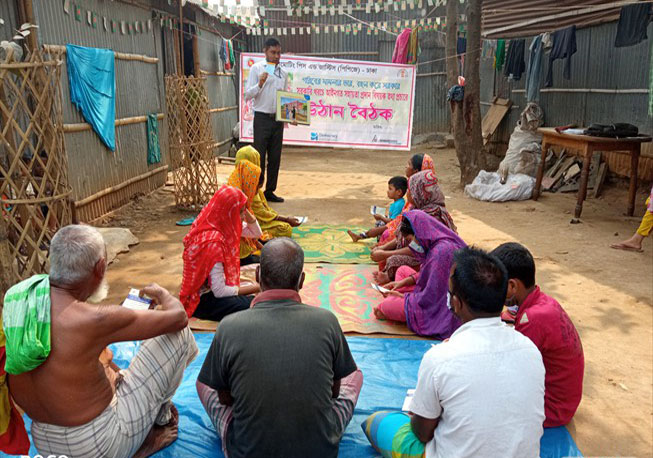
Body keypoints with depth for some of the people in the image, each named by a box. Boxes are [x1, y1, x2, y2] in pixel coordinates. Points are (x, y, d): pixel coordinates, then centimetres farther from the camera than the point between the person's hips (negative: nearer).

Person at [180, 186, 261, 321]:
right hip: (201, 301, -9)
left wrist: (245, 212, -5)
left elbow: (256, 233, 12)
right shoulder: (212, 241, -26)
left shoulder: (222, 226, -1)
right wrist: (255, 288, -16)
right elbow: (220, 291, -24)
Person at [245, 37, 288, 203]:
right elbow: (247, 95, -6)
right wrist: (260, 84, -22)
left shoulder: (283, 73, 13)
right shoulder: (256, 68, -1)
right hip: (262, 118, -5)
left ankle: (270, 191, 18)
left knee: (275, 157, 8)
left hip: (278, 119, 5)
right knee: (259, 156, -4)